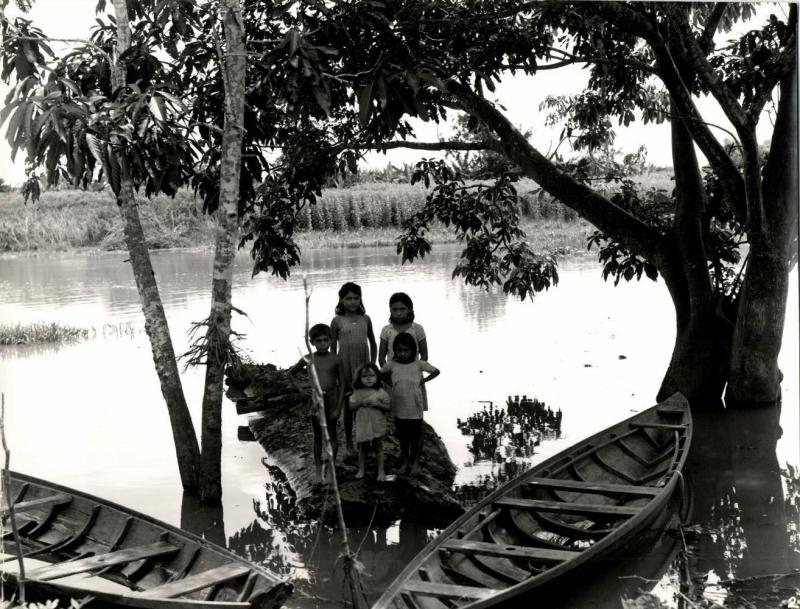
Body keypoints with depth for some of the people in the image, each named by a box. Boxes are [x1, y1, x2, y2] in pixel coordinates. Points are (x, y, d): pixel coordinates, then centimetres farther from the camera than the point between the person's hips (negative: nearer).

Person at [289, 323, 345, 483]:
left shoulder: (336, 359, -7)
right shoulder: (308, 359, -3)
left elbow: (342, 384, -4)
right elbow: (290, 373, 12)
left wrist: (338, 408, -8)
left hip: (331, 399, -1)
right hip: (316, 400, 1)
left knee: (331, 434, 9)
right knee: (317, 436, 11)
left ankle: (331, 467, 19)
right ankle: (318, 467, 21)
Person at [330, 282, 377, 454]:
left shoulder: (365, 319, 3)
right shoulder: (337, 321, -5)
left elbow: (372, 343, 12)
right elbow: (333, 348, -1)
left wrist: (372, 364, 6)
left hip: (364, 368, 2)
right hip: (346, 367, -2)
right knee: (349, 405, 8)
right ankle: (349, 442, 21)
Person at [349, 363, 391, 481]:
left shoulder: (381, 392, -6)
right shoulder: (357, 392, -1)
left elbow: (389, 407, -5)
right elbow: (351, 407, 1)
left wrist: (378, 404, -20)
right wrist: (360, 403, -16)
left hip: (377, 426, -2)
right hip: (362, 425, 2)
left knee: (378, 448, 8)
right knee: (362, 448, 13)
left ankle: (381, 471, 17)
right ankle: (361, 470, 26)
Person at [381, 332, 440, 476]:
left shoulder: (418, 364, -9)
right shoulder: (391, 364, -6)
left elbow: (436, 372, 0)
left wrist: (423, 380, -6)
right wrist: (391, 383, 1)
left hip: (415, 410, -2)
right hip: (399, 409, 2)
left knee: (416, 436, 11)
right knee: (403, 437, 16)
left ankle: (415, 461, 28)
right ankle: (405, 461, 33)